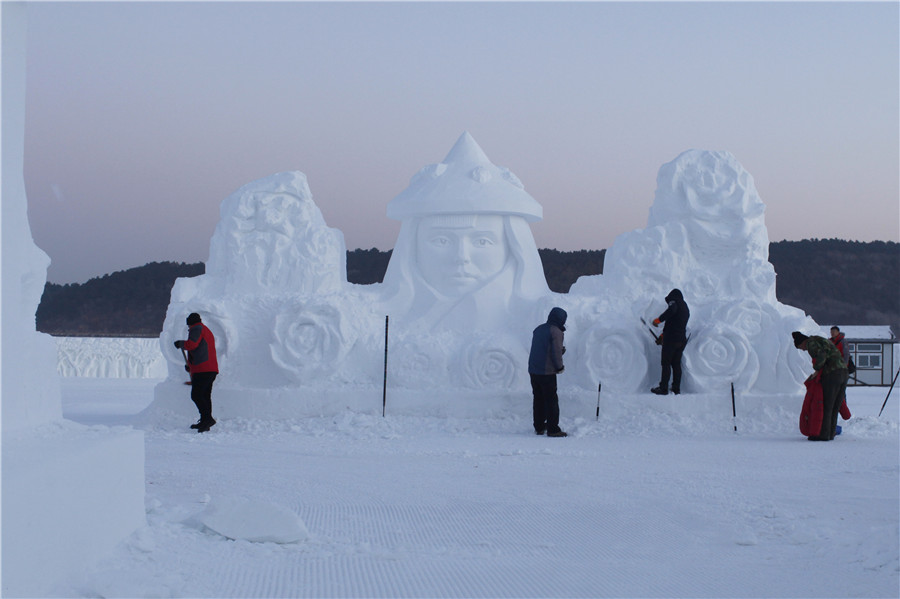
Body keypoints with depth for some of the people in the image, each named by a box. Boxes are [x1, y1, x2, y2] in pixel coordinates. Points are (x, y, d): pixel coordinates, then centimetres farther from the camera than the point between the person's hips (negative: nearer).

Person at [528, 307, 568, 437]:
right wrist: (560, 367, -3)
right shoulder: (556, 332, -12)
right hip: (547, 372, -7)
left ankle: (539, 427, 21)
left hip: (533, 371, 7)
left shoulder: (538, 329, 12)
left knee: (538, 399, 15)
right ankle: (553, 429, -2)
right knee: (551, 401, -1)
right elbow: (556, 352, -19)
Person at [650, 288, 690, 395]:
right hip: (682, 339, 8)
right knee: (676, 364, 13)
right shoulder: (685, 308, 22)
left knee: (666, 363, -3)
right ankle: (676, 389, 12)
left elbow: (671, 311, -28)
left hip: (671, 339, -8)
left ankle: (663, 388, -5)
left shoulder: (674, 301, -4)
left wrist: (658, 320, -20)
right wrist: (663, 335, 29)